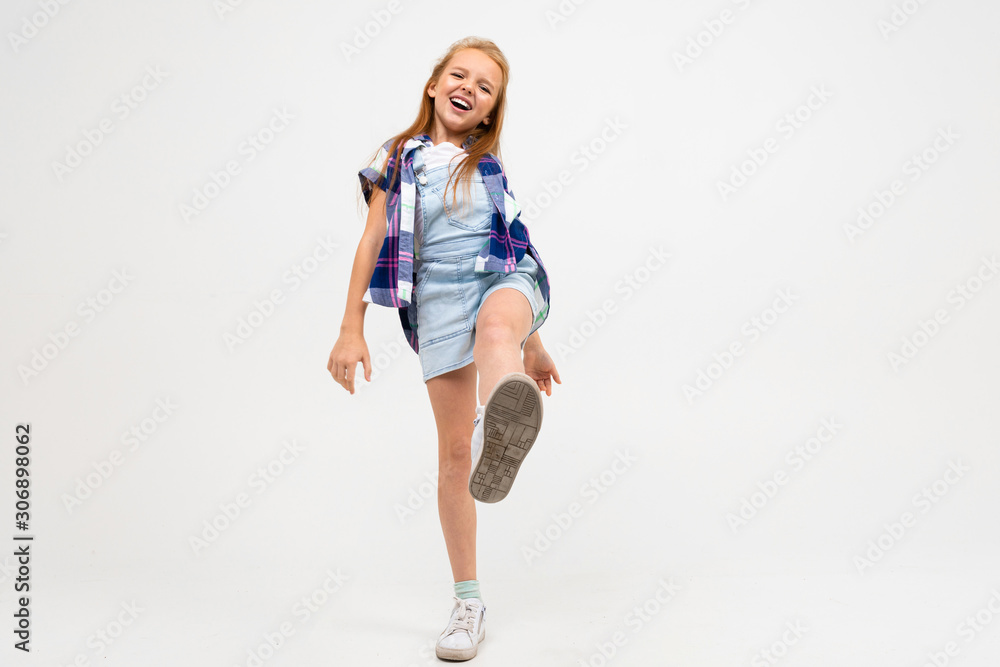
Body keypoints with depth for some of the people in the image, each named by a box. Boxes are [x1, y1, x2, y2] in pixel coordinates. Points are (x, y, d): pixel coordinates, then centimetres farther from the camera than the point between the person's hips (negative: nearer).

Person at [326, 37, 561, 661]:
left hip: (505, 279, 1)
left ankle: (502, 433, -71)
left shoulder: (491, 165, 22)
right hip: (438, 296, -1)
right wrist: (352, 329, 3)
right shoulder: (399, 159, 16)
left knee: (495, 325, -38)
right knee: (454, 448, -5)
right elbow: (373, 243, 12)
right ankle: (468, 602, 6)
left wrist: (533, 343, 23)